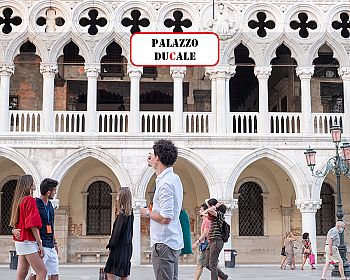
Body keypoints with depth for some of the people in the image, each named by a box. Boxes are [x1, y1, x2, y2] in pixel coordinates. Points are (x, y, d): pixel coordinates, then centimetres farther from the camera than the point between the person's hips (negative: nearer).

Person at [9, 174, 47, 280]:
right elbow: (33, 225, -18)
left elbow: (14, 223, 21)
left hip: (20, 241, 9)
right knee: (42, 271, -9)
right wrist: (39, 243, -15)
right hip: (28, 241, -9)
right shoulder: (30, 200, -13)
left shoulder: (19, 200, 14)